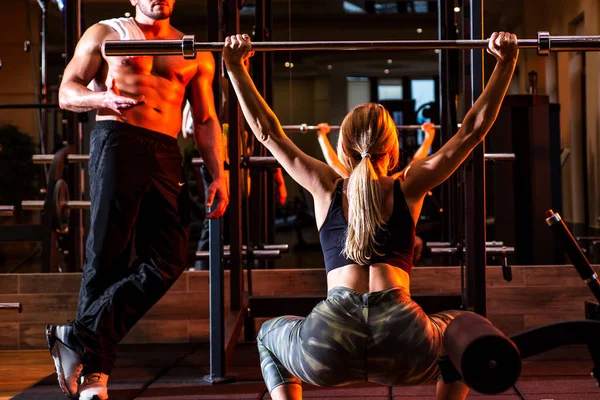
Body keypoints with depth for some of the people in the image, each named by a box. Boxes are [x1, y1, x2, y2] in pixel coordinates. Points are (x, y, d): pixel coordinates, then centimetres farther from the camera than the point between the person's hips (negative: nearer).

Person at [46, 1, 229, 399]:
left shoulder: (195, 54, 22)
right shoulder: (106, 34, 15)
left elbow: (206, 121, 20)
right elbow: (67, 93, 8)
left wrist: (218, 174, 7)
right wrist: (104, 99, -14)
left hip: (167, 156, 3)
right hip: (117, 143, -3)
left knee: (169, 260, -11)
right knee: (107, 254, -7)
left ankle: (81, 339, -9)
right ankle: (93, 366, 0)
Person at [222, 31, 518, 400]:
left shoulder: (327, 189, 17)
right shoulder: (408, 188, 15)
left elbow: (267, 131, 23)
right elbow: (473, 129, 18)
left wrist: (236, 68, 26)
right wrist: (506, 63, 18)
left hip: (328, 348, 0)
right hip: (404, 350, 0)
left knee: (269, 335, 36)